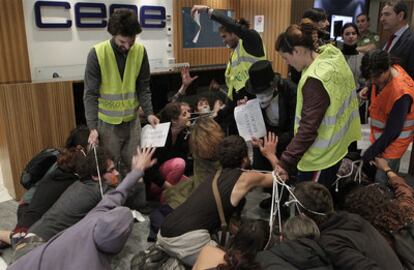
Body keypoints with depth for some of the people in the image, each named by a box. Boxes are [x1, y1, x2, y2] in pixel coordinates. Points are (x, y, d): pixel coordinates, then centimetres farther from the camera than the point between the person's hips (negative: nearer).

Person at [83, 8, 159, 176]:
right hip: (107, 122, -2)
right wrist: (92, 127, -19)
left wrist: (148, 112, -11)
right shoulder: (97, 54, -14)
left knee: (132, 166, 12)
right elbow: (90, 94, -13)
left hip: (132, 120, 3)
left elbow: (143, 88, 2)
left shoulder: (140, 51, -5)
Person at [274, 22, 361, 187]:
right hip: (336, 146, 9)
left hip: (321, 156, -9)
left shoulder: (316, 79, -28)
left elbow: (308, 128, -29)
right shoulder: (333, 57, -1)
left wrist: (285, 163, -27)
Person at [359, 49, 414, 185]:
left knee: (382, 182, 0)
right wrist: (370, 91, -3)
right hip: (381, 134, 8)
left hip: (392, 140, -7)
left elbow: (392, 131, -27)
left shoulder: (401, 93, -35)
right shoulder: (388, 72, -11)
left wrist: (368, 154, -21)